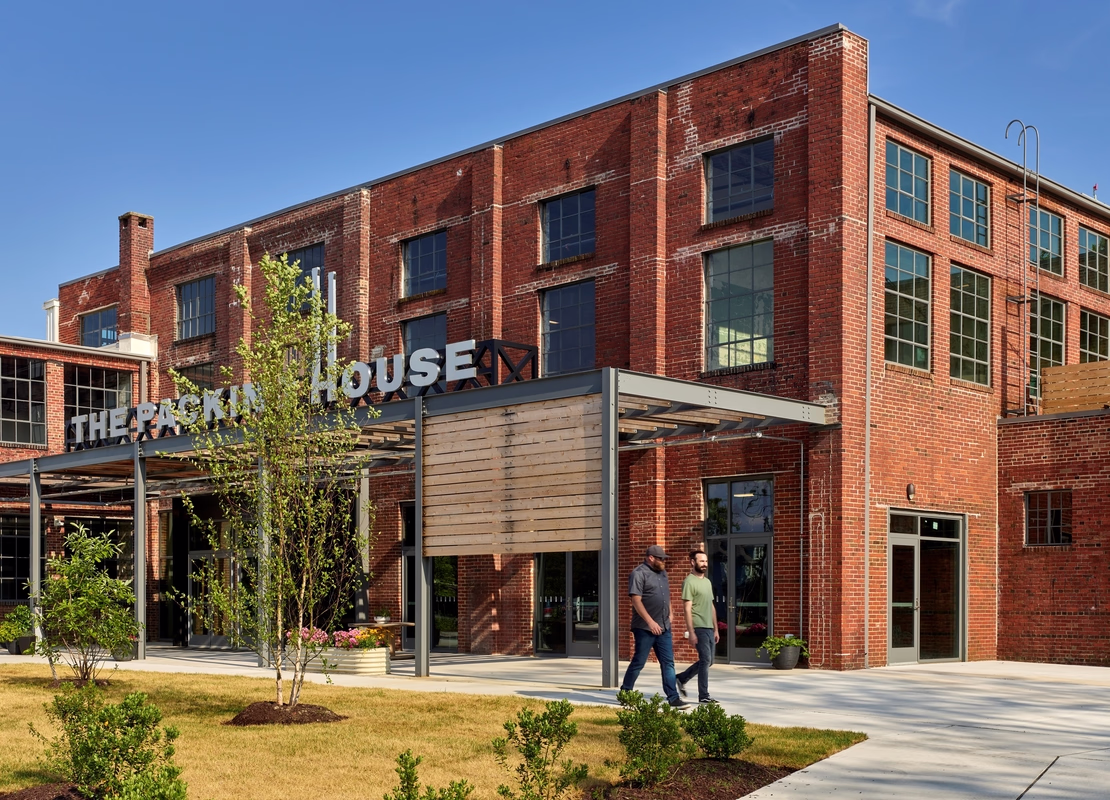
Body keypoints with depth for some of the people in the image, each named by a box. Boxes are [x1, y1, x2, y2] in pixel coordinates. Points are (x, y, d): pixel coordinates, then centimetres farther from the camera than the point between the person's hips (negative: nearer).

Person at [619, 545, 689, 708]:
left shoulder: (662, 573, 14)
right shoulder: (639, 574, -11)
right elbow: (636, 600, -17)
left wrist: (670, 614, 14)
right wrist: (650, 622, -22)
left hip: (664, 627, 7)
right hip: (645, 628, -7)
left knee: (668, 663, 4)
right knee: (638, 662, 2)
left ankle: (673, 697, 5)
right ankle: (624, 693, 16)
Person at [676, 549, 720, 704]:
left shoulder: (707, 582, 18)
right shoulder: (689, 582, -9)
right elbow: (687, 609, -13)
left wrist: (716, 629, 18)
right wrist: (691, 632, -18)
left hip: (709, 628, 8)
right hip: (699, 628, -8)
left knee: (707, 661, 12)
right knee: (706, 660, -7)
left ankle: (681, 679, 27)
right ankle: (704, 696, 0)